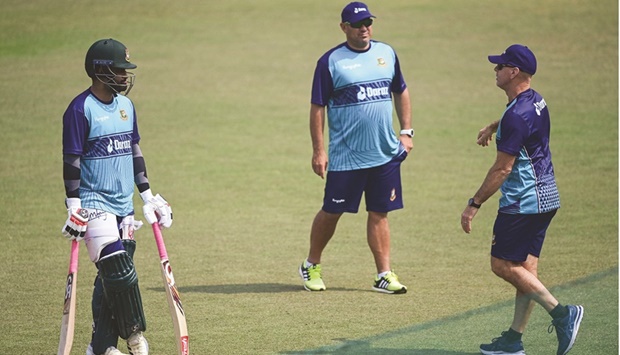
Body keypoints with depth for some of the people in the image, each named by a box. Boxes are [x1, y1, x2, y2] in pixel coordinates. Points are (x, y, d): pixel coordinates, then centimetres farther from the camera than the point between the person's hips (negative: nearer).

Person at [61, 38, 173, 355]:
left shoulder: (126, 106, 11)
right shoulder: (81, 109, -11)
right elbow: (71, 161, -12)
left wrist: (148, 196, 19)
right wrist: (74, 207, -15)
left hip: (123, 206, 7)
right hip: (94, 204, -7)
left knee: (114, 277, 6)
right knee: (118, 271, -14)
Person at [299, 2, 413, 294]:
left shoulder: (387, 53, 8)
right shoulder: (330, 61, -6)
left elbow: (401, 93, 19)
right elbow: (317, 107, -5)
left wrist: (406, 132, 11)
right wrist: (318, 151, -10)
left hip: (385, 154, 4)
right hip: (345, 157, -4)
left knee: (379, 214, 6)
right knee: (331, 212, 4)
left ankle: (384, 275, 9)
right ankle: (311, 265, 22)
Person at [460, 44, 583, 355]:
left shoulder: (517, 115, -21)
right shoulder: (536, 102, 9)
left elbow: (502, 169, -21)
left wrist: (474, 204, -16)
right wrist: (493, 127, 46)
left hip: (523, 202, -10)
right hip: (544, 199, 10)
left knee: (503, 265, -5)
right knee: (524, 268, 10)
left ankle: (560, 312, -10)